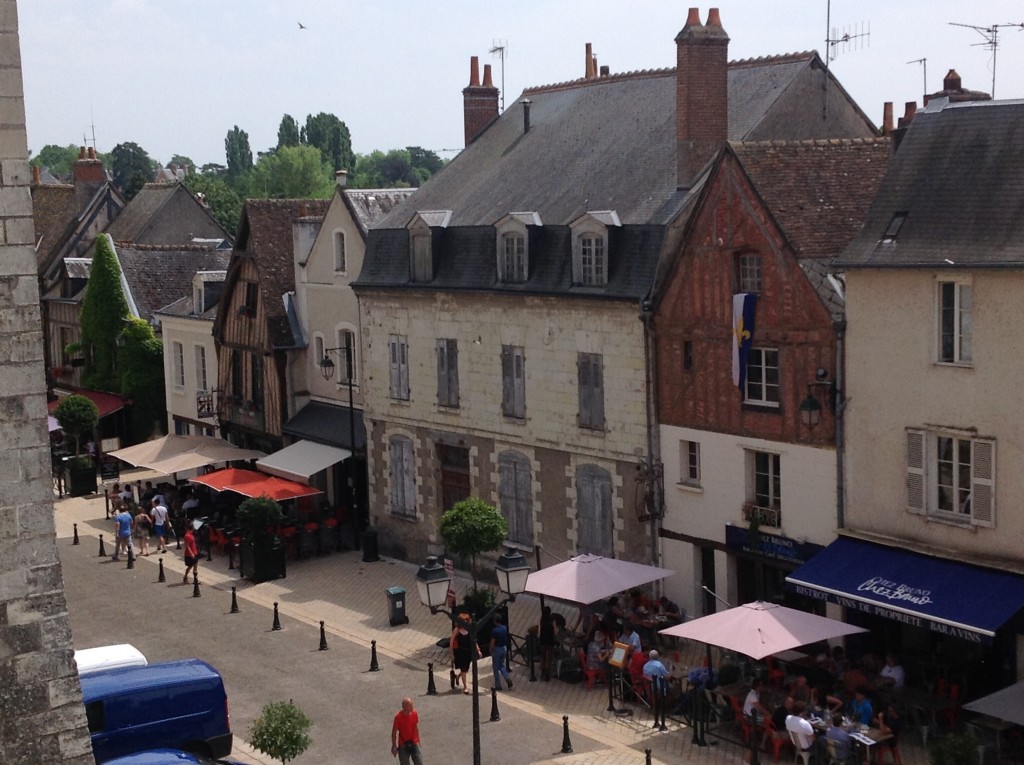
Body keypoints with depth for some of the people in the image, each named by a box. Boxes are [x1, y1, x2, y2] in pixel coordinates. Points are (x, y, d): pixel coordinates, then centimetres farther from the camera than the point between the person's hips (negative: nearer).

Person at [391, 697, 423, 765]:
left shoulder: (415, 714, -2)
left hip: (414, 744, 3)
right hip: (403, 746, -3)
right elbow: (394, 732, -8)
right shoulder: (398, 717, -15)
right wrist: (394, 746, -8)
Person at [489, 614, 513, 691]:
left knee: (496, 668, 7)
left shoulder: (494, 630, -21)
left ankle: (498, 685, 12)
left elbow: (493, 642, -19)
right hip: (504, 648, 6)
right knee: (501, 665, 20)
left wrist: (491, 650, -3)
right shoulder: (504, 628, -1)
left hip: (497, 649, -6)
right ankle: (508, 678, -2)